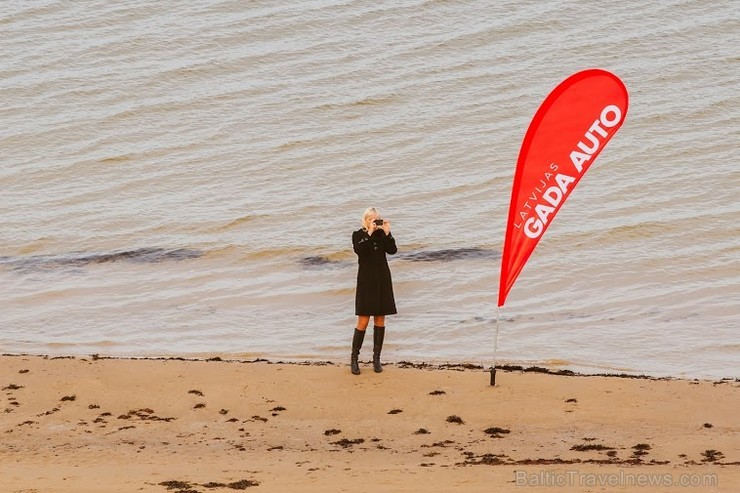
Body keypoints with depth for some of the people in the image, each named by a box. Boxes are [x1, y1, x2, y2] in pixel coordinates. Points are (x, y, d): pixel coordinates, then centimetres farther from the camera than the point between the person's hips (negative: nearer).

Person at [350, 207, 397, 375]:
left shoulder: (382, 234, 7)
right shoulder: (358, 235, 0)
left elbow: (392, 250, -7)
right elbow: (359, 250, -20)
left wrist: (387, 232, -14)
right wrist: (369, 233, -22)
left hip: (382, 280, 3)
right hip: (366, 280, -3)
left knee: (380, 320, 5)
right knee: (363, 321, -7)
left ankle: (376, 358, 12)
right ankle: (354, 358, 2)